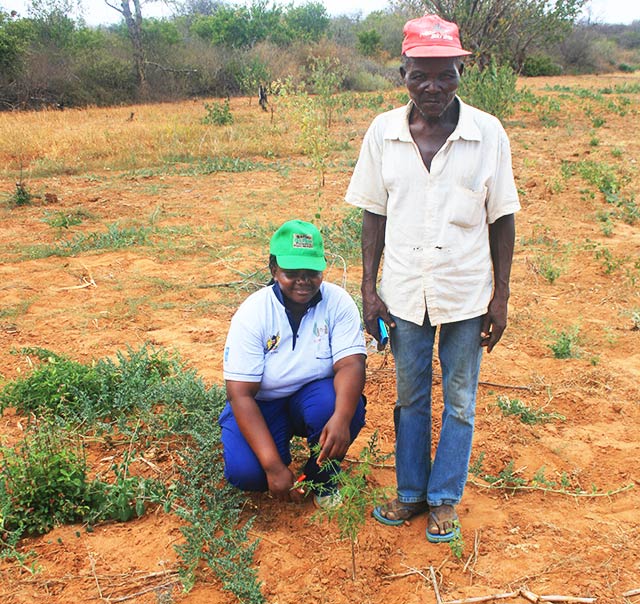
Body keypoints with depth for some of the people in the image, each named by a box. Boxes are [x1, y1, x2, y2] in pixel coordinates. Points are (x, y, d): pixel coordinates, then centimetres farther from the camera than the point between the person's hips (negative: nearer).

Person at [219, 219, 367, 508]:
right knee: (244, 472, -27)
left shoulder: (338, 302, -14)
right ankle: (282, 455, 11)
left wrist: (341, 418, -47)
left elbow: (350, 364, -24)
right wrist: (273, 466, -30)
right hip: (262, 404, -1)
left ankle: (323, 478, -2)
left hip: (314, 396, 2)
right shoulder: (252, 313, -19)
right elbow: (240, 395, -22)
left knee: (349, 406, -32)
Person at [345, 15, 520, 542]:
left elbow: (501, 219, -3)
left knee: (459, 402, 12)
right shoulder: (383, 133, -4)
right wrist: (369, 289, 0)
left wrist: (500, 297, -4)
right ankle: (411, 492, 35)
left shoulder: (488, 133, -8)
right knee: (410, 398, 17)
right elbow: (374, 214, 2)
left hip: (467, 294, -1)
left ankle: (445, 499, 31)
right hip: (405, 293, 2)